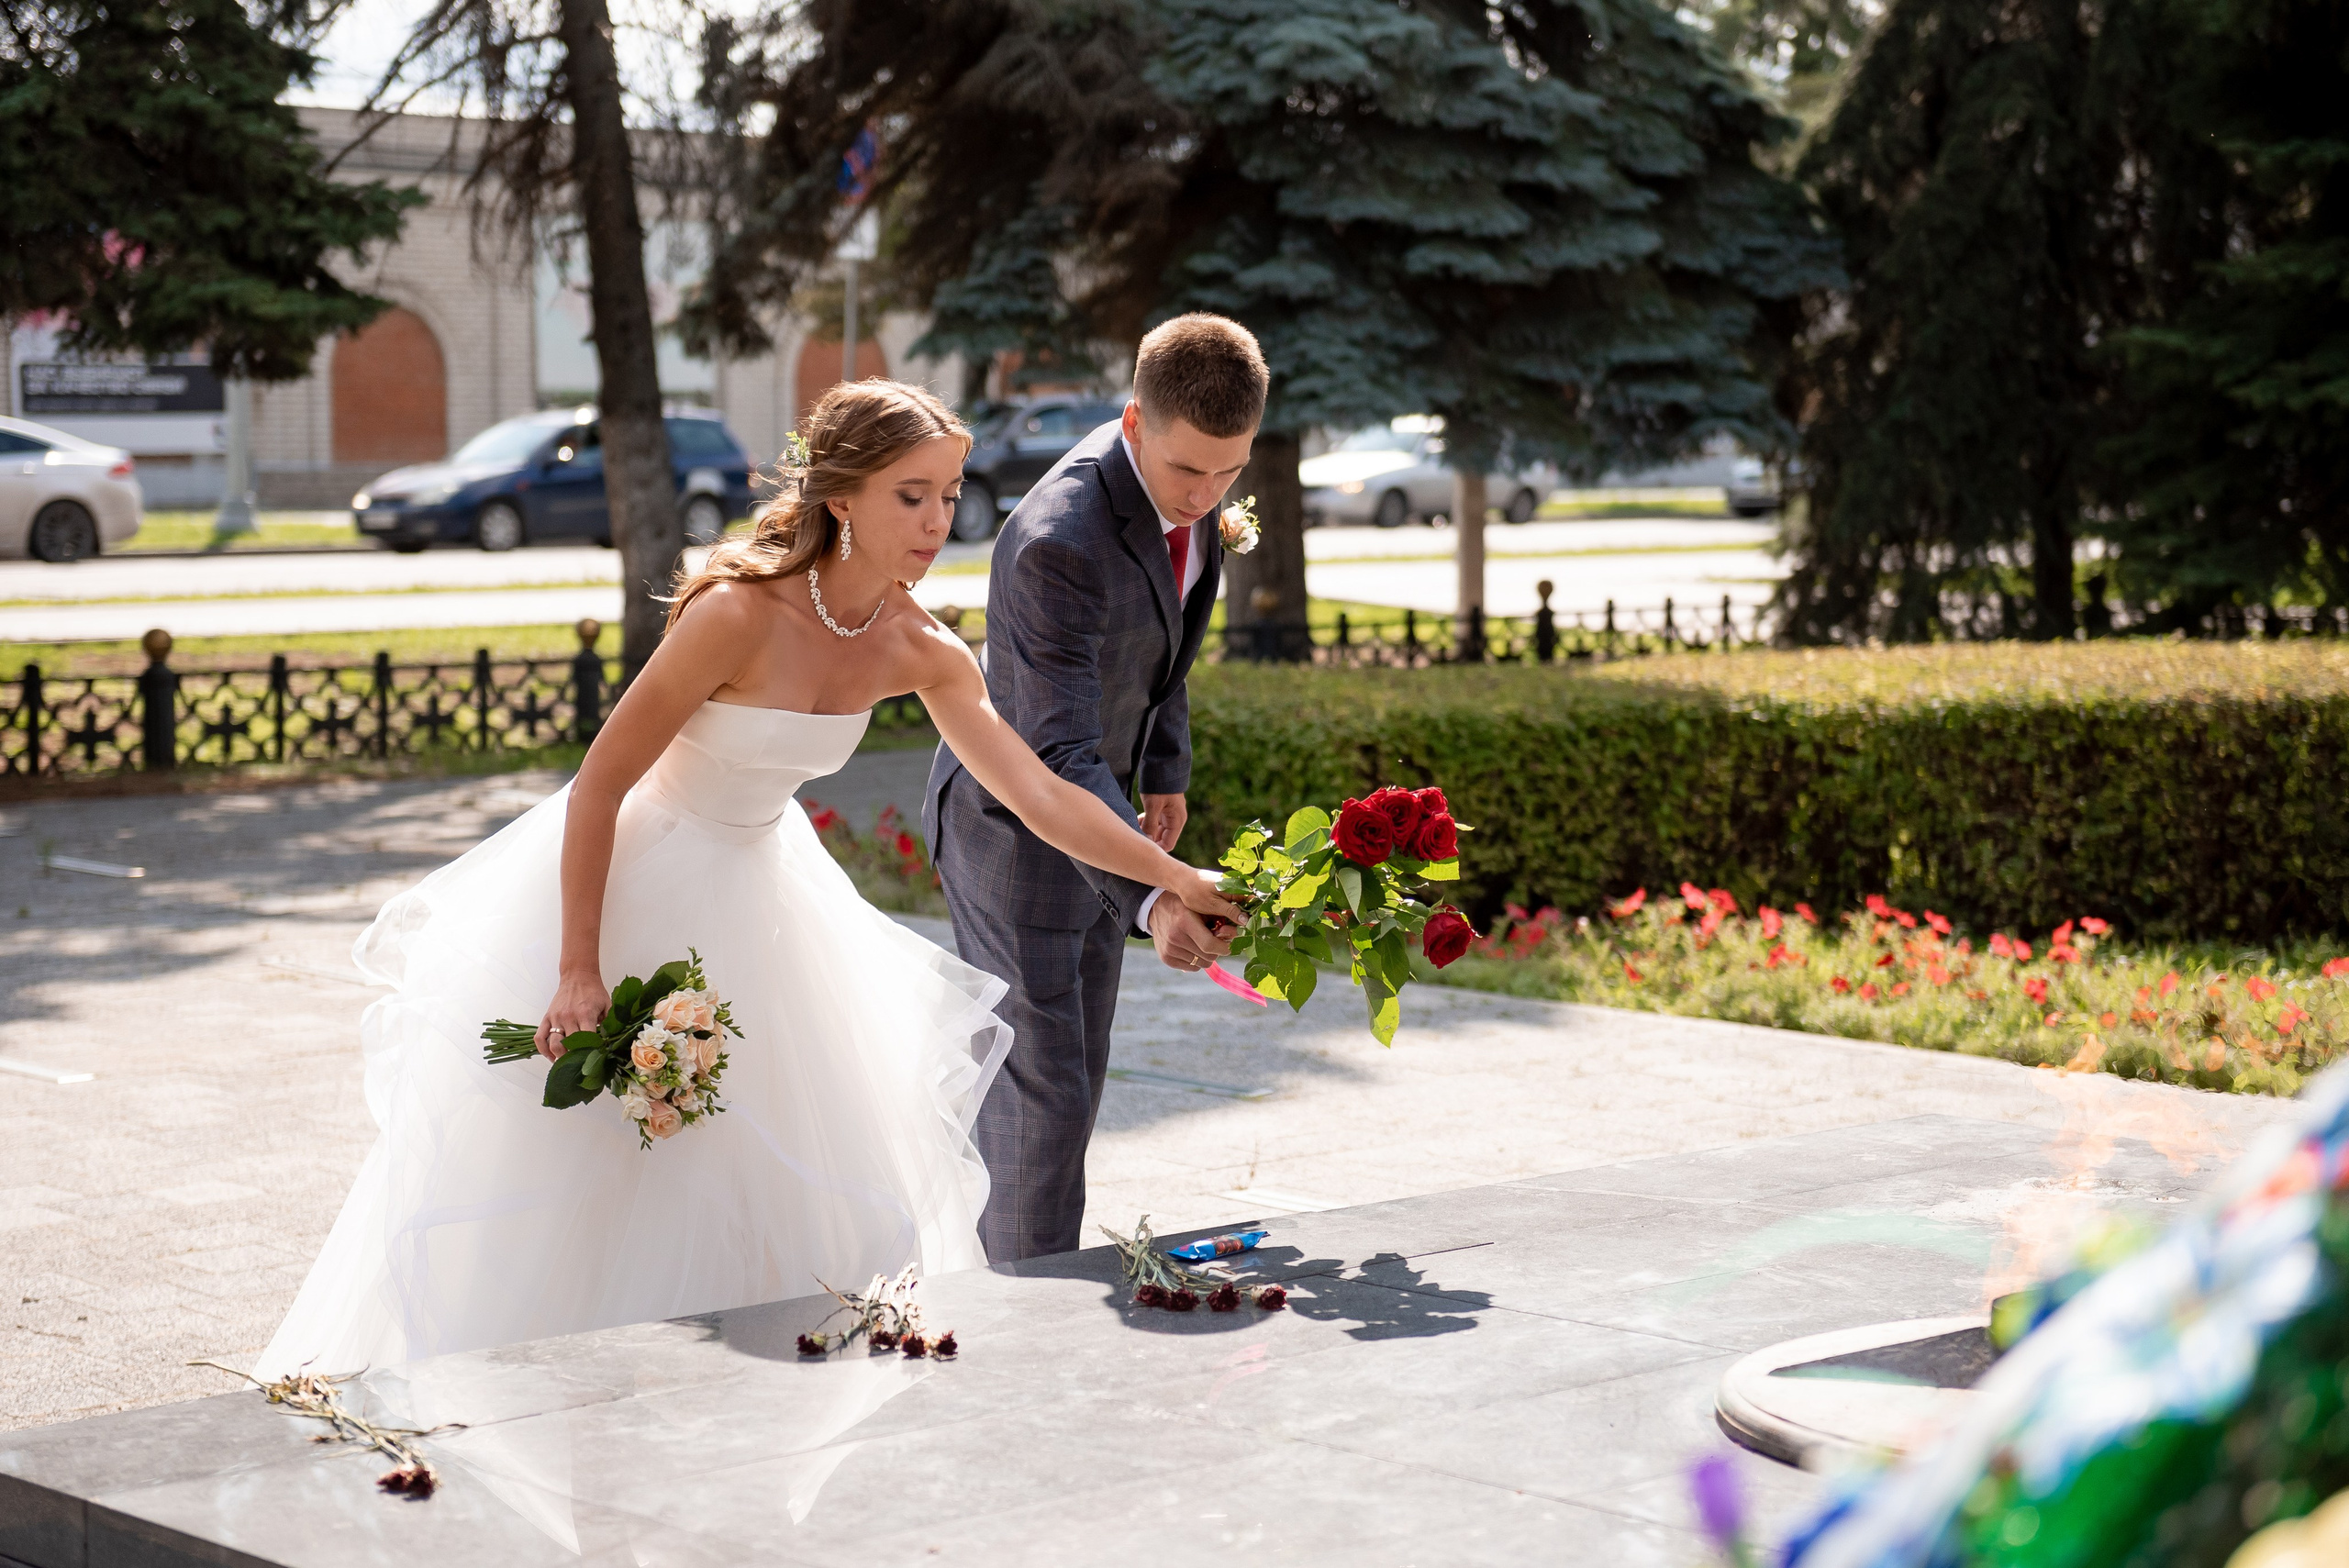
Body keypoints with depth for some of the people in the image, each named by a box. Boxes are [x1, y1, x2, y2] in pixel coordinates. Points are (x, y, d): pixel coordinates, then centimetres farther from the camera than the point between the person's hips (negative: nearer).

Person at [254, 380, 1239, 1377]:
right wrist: (580, 971, -23)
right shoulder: (739, 613, -30)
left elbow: (1041, 796, -7)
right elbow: (600, 784, -24)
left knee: (798, 1171, 10)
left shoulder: (918, 653, -12)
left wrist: (1177, 878, -16)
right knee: (566, 1169, 3)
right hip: (624, 878, -6)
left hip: (751, 891, 6)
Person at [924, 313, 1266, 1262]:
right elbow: (1058, 754, -38)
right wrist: (1150, 901, -48)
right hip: (1012, 824, -9)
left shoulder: (1192, 485, -8)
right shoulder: (1058, 541, -35)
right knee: (1040, 1094, -7)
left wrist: (1166, 771, 13)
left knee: (1072, 1083, 16)